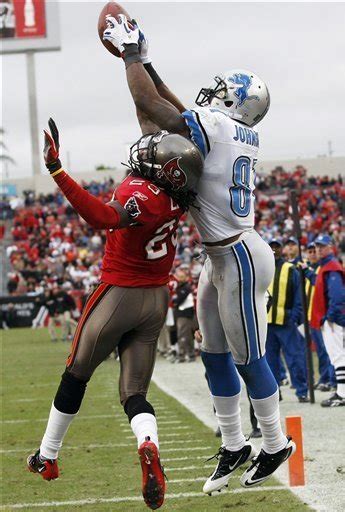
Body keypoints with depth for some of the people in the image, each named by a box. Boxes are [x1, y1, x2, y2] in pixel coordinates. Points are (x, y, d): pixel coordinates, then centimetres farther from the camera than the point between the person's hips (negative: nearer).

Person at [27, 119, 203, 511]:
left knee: (75, 376, 16)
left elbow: (103, 218, -45)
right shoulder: (176, 199, -6)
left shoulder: (140, 195, -27)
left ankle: (46, 458, 30)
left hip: (119, 296, -5)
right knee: (134, 394, 5)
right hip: (156, 301, 5)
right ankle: (148, 446, -27)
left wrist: (57, 172, -48)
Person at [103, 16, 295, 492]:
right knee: (215, 355, 13)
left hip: (240, 259, -9)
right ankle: (233, 446, 22)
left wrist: (131, 52, -6)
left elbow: (148, 102, -19)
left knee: (248, 358, 3)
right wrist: (144, 62, 20)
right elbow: (180, 114, 20)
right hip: (220, 259, 9)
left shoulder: (213, 127, -18)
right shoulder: (244, 135, 7)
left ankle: (276, 444, 16)